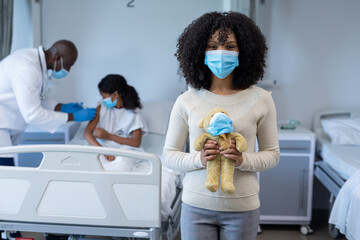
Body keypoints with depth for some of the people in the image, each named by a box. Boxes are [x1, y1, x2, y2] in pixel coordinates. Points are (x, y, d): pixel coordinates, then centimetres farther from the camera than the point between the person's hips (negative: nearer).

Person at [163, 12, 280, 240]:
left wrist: (243, 159, -16)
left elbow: (272, 154, 2)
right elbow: (169, 154, 2)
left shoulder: (261, 99, -3)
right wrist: (199, 159, -17)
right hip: (197, 204, 0)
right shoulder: (187, 101, -3)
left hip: (242, 206, 0)